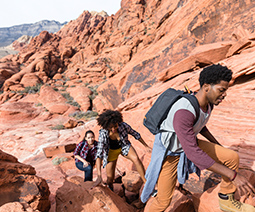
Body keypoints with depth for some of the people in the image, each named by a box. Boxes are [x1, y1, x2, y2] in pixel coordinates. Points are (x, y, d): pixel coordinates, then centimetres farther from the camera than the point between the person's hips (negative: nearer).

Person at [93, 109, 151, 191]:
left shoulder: (123, 125, -30)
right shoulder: (103, 134, -33)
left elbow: (135, 134, -10)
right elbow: (99, 154, -35)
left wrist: (146, 146, -2)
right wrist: (99, 175, -43)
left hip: (124, 147, 1)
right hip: (111, 151, 0)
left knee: (136, 159, -29)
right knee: (110, 178, -2)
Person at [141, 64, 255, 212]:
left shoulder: (207, 103, -9)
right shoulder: (184, 112, -39)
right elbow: (193, 153, -39)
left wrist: (218, 145, 17)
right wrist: (232, 175, -36)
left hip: (189, 143, 7)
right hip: (169, 153, -7)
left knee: (233, 158, -3)